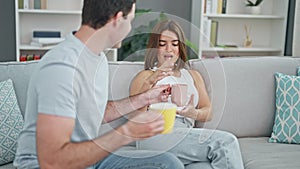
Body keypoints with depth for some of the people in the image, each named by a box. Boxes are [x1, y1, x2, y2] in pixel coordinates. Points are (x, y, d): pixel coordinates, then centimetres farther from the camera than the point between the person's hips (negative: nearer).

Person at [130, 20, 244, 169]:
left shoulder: (193, 75, 29)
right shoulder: (146, 76, 15)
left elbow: (208, 113, 18)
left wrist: (194, 113, -6)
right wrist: (149, 83, -17)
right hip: (156, 136, -4)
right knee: (226, 141, -24)